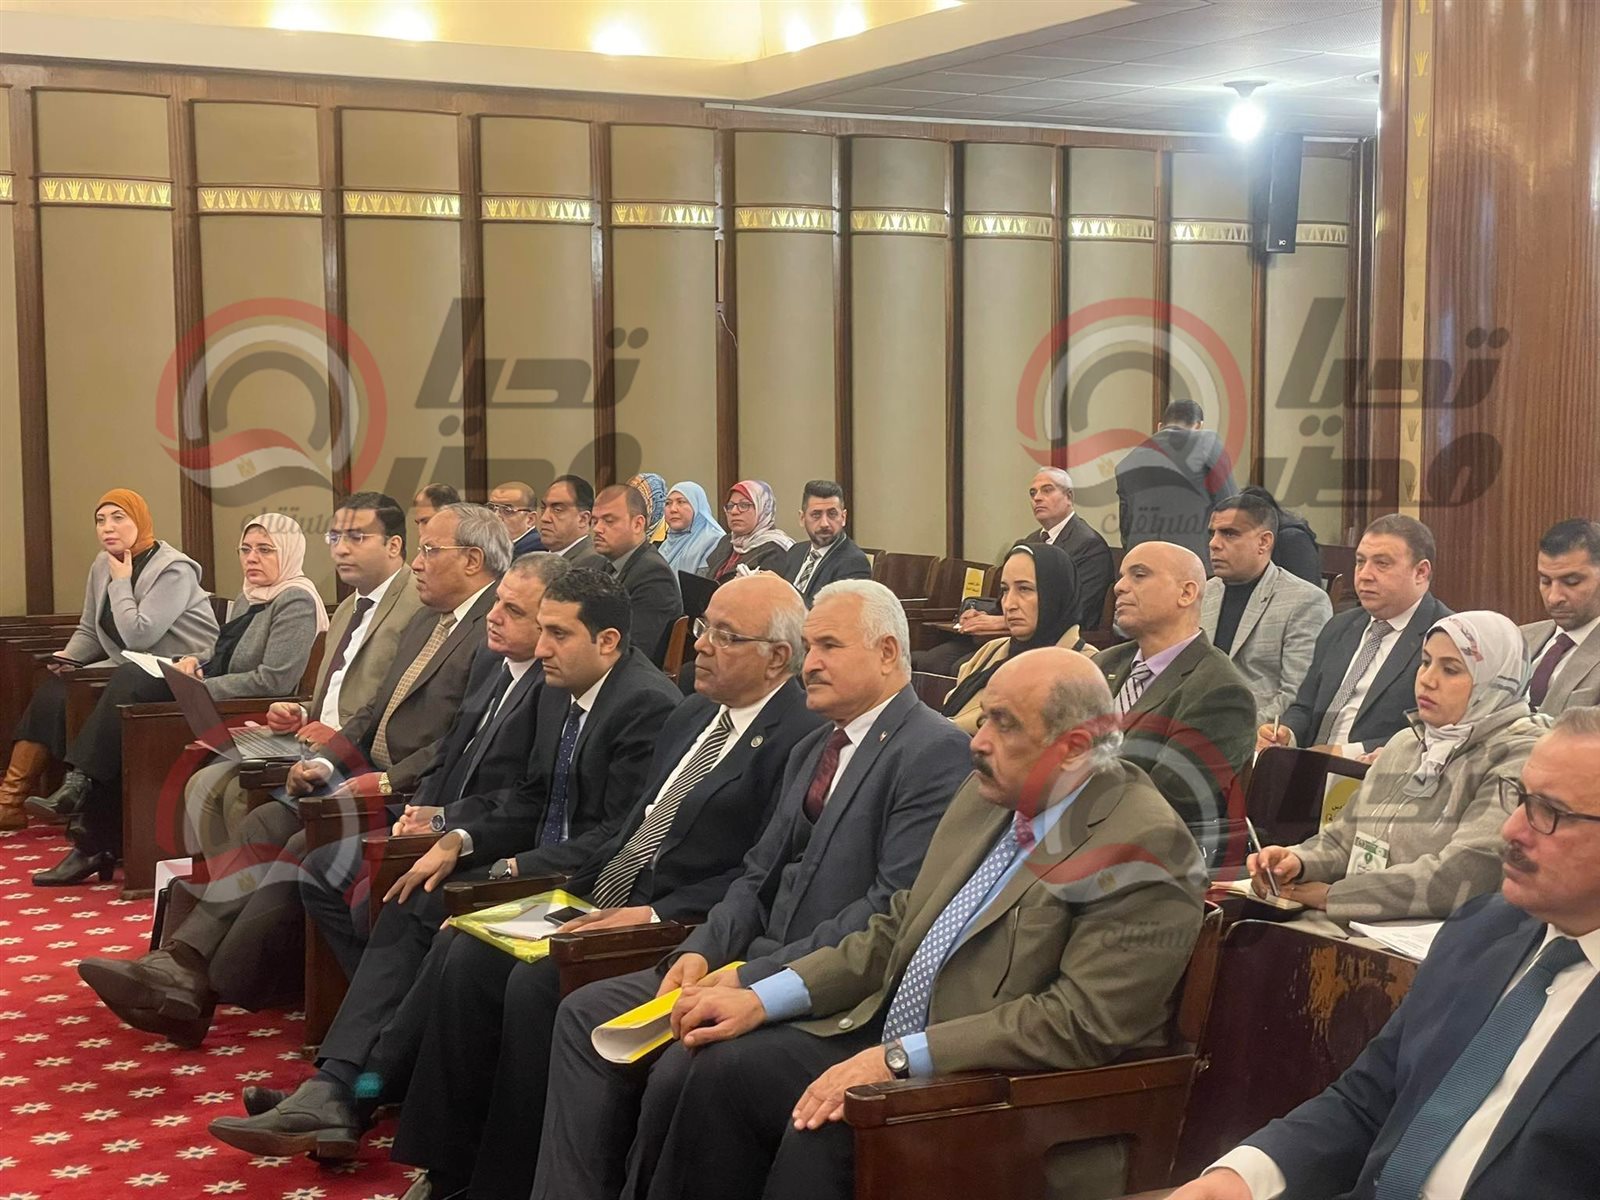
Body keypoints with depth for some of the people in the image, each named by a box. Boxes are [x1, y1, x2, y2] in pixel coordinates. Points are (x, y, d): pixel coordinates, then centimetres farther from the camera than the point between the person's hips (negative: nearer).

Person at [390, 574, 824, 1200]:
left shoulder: (801, 738, -12)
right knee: (467, 955, -8)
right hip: (599, 909, 9)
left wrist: (654, 913, -22)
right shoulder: (691, 715, 17)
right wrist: (572, 892, 8)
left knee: (535, 983, -26)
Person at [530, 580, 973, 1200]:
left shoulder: (936, 751, -12)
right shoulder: (811, 752, 18)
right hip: (762, 961, 9)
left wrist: (751, 976, -20)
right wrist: (702, 952, -3)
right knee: (585, 1014, -2)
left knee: (680, 1066, -26)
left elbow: (894, 907, -19)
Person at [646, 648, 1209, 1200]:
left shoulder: (1144, 848, -16)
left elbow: (1080, 1023, -23)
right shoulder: (988, 795, 8)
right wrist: (762, 999, 3)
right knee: (724, 1067, -8)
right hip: (888, 1043, 8)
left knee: (822, 1128, -27)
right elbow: (899, 931, 14)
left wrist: (897, 1057, -25)